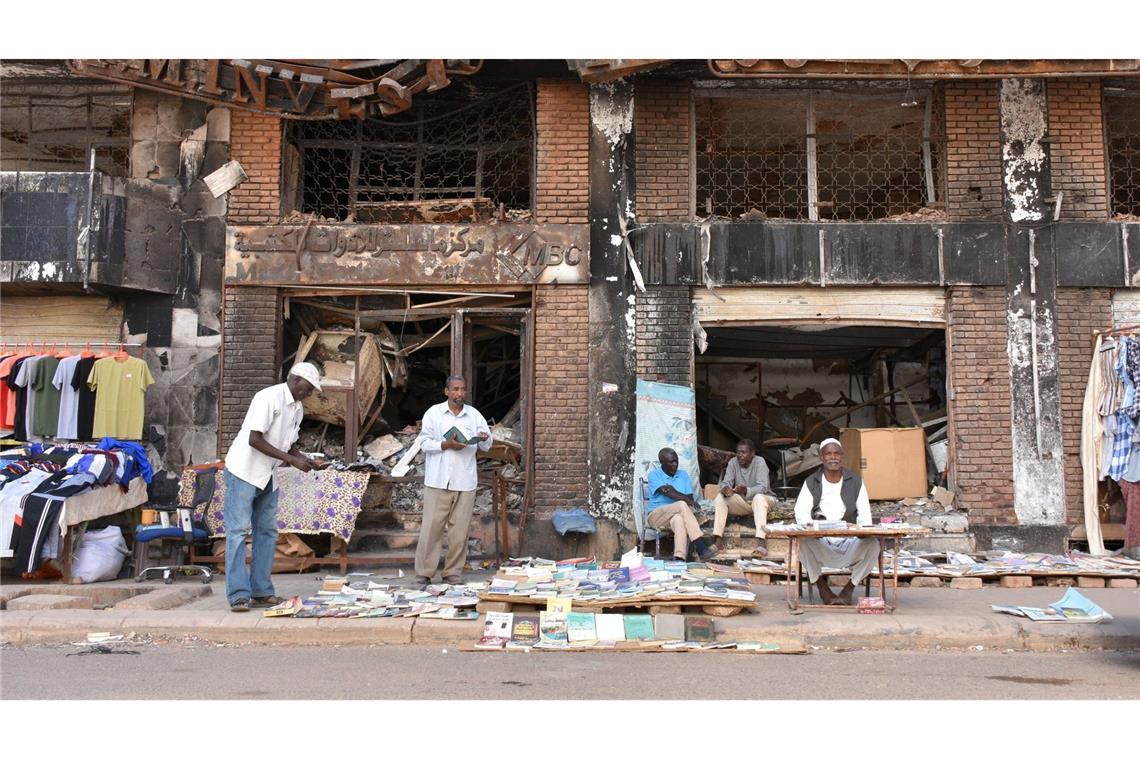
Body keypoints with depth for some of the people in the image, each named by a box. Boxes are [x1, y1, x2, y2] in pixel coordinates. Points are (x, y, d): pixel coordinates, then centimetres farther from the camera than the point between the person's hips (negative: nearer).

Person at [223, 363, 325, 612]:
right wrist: (291, 459, -23)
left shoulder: (297, 408, 10)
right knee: (238, 531, -7)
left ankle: (261, 592, 12)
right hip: (244, 472, -9)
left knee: (268, 532, 8)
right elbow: (254, 440, -24)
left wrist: (306, 460, -1)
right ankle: (239, 595, -8)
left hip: (268, 477, 9)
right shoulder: (269, 398, -18)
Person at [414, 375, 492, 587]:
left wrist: (484, 439, -13)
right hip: (438, 480, -2)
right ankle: (423, 573, 4)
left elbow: (486, 446, 10)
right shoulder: (434, 413, 3)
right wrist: (446, 445, -16)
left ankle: (453, 573, 13)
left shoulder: (474, 415, 9)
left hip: (465, 481, 2)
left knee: (460, 528, 4)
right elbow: (424, 442, -1)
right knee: (431, 526, -3)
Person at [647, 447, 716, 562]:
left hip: (677, 514, 3)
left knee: (679, 519, -38)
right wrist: (688, 500, -20)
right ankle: (701, 548, -41)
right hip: (656, 516, -3)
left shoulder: (683, 475, 15)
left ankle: (680, 558, -56)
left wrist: (672, 490, -12)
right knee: (682, 505, -34)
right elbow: (668, 493, -15)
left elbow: (690, 498, 4)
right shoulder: (654, 475, 3)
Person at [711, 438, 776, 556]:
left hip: (763, 499, -4)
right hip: (742, 502, 4)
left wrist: (746, 491, -48)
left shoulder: (759, 462, -18)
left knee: (758, 497, -38)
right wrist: (725, 489, -39)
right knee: (720, 497, -20)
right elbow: (726, 482, -13)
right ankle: (718, 540, -28)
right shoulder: (733, 462, -6)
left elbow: (762, 488, -28)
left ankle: (762, 543, -47)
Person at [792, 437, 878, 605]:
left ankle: (849, 589, -6)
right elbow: (801, 512, -1)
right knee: (804, 542, -33)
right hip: (820, 543, 0)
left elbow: (864, 514, 6)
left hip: (850, 543, 1)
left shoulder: (855, 482, 13)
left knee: (872, 544, -30)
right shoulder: (811, 483, 10)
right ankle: (822, 587, -5)